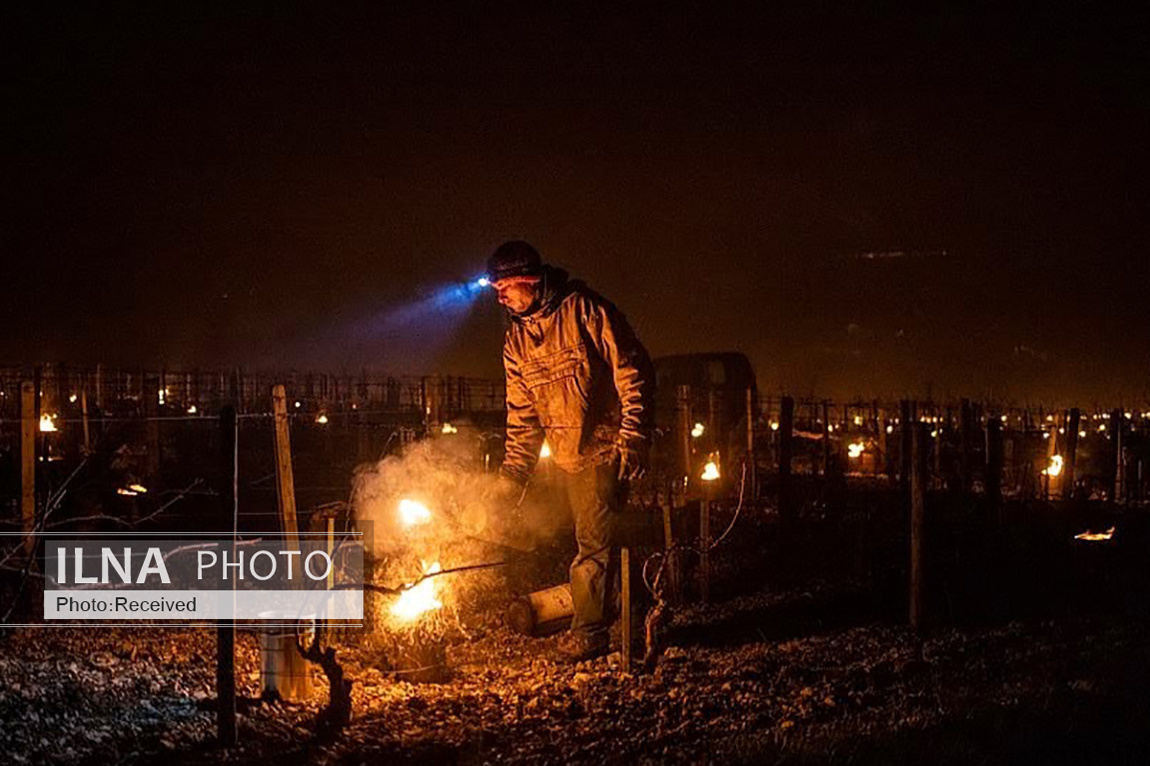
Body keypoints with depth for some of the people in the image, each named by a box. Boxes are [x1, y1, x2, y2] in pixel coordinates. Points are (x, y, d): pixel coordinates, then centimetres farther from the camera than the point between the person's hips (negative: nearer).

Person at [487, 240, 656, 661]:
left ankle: (589, 629, -1)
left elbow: (634, 373, -13)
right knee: (596, 536, 11)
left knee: (594, 539, -8)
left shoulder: (586, 311, -13)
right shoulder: (516, 340, 8)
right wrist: (513, 472, 7)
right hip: (569, 454, 6)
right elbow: (522, 413, 13)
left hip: (606, 448, -6)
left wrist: (633, 440, -17)